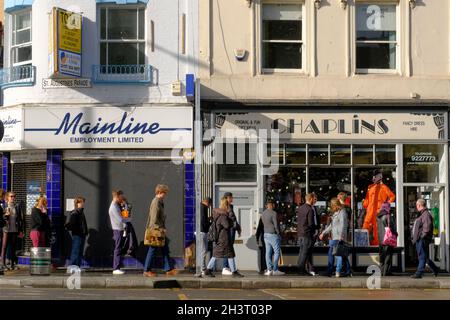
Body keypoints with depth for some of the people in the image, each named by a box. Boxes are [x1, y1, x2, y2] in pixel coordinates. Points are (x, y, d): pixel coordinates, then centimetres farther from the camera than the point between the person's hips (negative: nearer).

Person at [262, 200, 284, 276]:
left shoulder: (263, 213, 8)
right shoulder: (273, 213, -15)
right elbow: (276, 225, -16)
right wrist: (278, 233, -4)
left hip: (266, 234, 7)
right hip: (273, 235, -7)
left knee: (268, 252, 6)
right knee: (277, 252, -1)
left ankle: (269, 270, 4)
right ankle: (275, 270, -4)